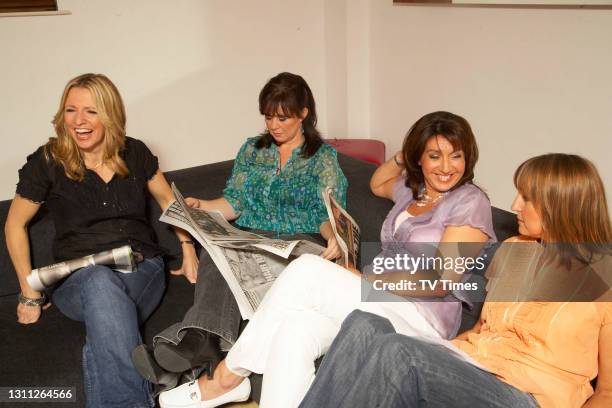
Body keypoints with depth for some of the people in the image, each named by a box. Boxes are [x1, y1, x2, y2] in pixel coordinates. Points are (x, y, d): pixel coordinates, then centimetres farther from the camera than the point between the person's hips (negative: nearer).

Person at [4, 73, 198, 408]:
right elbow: (15, 224, 11)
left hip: (142, 269, 2)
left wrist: (188, 249, 14)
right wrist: (29, 292, 7)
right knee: (101, 283, -40)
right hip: (77, 278, -2)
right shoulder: (46, 162, 0)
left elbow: (167, 199, 23)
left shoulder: (134, 152, 8)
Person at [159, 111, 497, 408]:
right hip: (377, 303, 7)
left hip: (421, 321, -7)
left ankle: (228, 378, -17)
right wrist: (402, 157, 19)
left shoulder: (470, 202, -6)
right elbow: (377, 185, 40)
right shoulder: (411, 188, 15)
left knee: (307, 270, -27)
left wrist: (362, 280, -13)